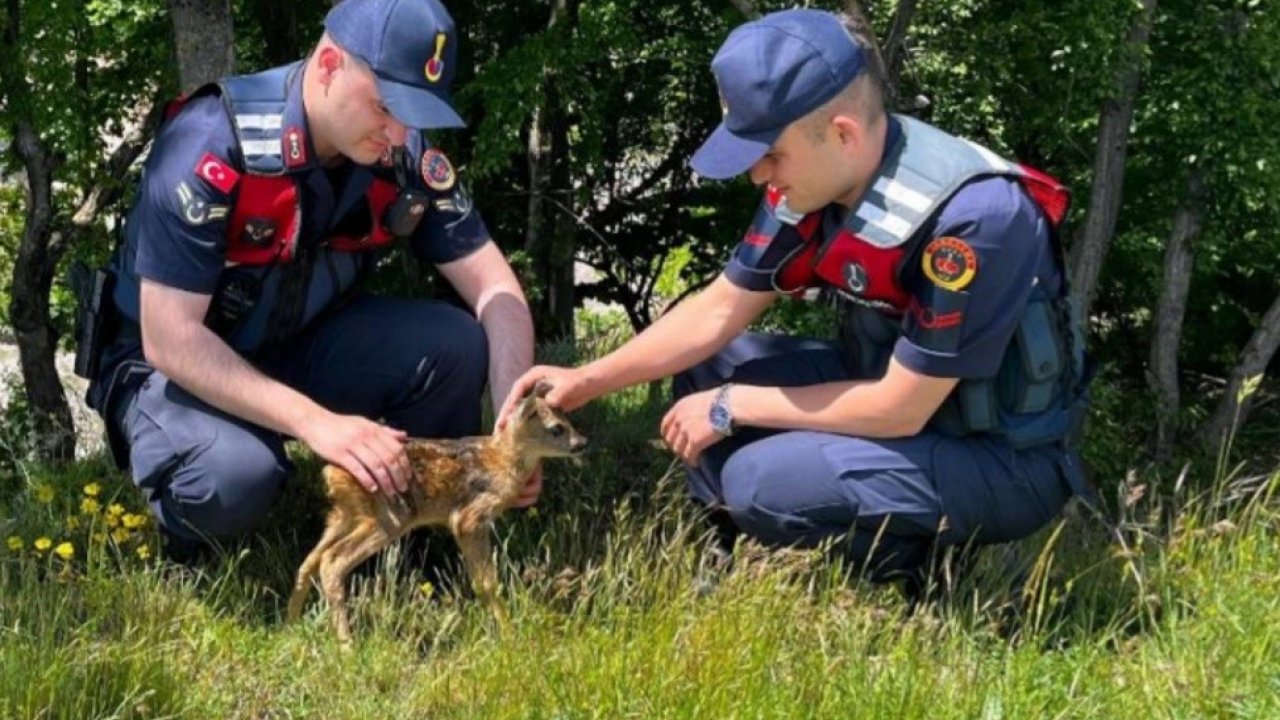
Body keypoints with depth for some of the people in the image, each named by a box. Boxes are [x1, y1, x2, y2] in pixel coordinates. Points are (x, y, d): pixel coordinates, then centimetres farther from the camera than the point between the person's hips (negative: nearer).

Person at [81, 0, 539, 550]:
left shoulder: (407, 154, -14)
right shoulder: (211, 147, -29)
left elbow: (494, 287, -10)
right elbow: (170, 338, -31)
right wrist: (316, 422, -40)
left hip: (303, 345, 5)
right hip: (177, 365, -5)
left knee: (456, 347, -20)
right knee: (236, 476, -36)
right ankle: (186, 536, 0)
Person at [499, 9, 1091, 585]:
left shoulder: (973, 215, -32)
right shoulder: (813, 180, -9)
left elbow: (899, 409, -26)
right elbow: (719, 311, 3)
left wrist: (733, 408, -18)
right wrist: (586, 381, -7)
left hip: (1004, 458, -8)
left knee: (761, 480, -25)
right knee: (700, 367, 3)